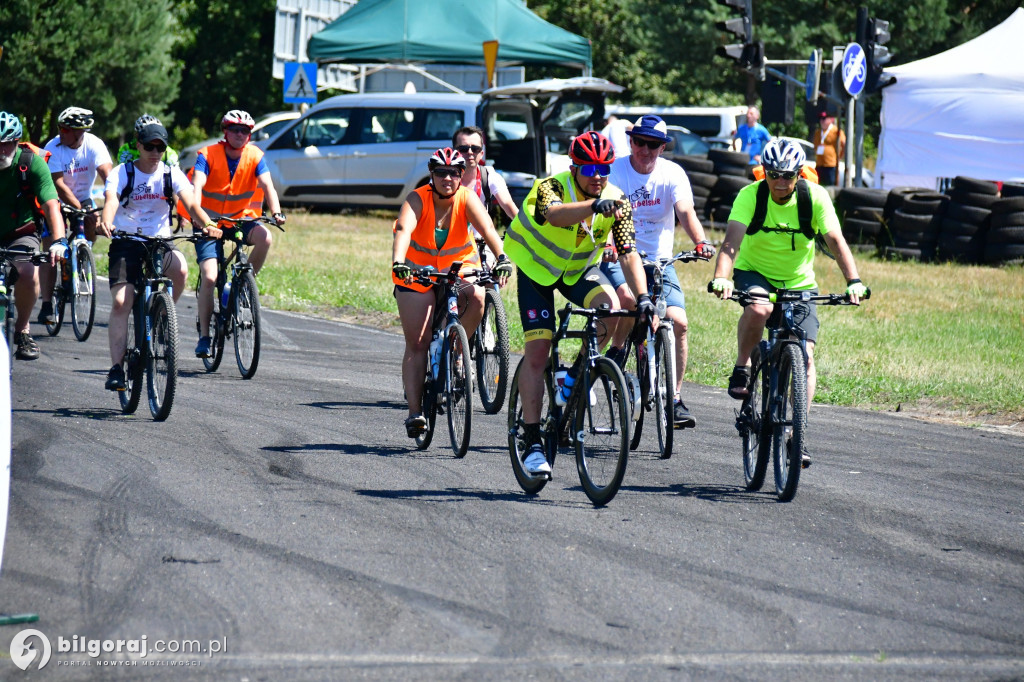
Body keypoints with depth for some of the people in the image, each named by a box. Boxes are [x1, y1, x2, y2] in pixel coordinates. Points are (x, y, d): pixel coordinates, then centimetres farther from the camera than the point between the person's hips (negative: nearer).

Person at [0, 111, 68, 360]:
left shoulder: (32, 162, -15)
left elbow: (51, 204, -22)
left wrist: (59, 240, -37)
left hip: (21, 234, -1)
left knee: (28, 274, -29)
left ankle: (22, 330, -6)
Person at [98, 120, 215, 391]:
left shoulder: (172, 174, 0)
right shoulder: (121, 173, -5)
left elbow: (191, 203, -14)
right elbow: (111, 199, -24)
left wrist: (207, 224, -36)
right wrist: (106, 223, -47)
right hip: (126, 243, -1)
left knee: (180, 268, -32)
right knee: (120, 303, -15)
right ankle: (116, 368, -10)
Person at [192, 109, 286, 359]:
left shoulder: (255, 156, -6)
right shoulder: (208, 155, -13)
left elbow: (267, 186, -17)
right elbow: (197, 185, -26)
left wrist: (276, 212, -36)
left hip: (241, 218, 2)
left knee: (265, 238, -31)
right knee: (209, 278, -17)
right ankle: (204, 336, -5)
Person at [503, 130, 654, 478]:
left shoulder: (615, 200, -15)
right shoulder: (551, 187, -26)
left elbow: (628, 253, -20)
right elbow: (555, 215, -50)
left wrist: (642, 297, -35)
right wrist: (594, 206, -67)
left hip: (580, 269, 3)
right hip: (538, 267, -3)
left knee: (610, 306, -28)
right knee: (537, 351, -12)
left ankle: (576, 375, -3)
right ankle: (533, 443, -8)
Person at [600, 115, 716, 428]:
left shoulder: (673, 174, -3)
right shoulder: (615, 170, -7)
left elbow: (686, 212, -18)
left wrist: (701, 242, -38)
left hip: (659, 261, 2)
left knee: (678, 322, -14)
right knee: (628, 297, -34)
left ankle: (674, 400, -5)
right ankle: (616, 351, -4)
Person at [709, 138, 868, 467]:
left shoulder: (815, 197, -16)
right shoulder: (750, 196, -19)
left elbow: (835, 241, -23)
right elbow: (732, 240, -31)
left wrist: (853, 281, -39)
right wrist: (721, 278, -49)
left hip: (799, 282, 1)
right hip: (754, 273, -1)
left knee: (804, 354, -13)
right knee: (759, 308, -37)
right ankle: (742, 368, -10)